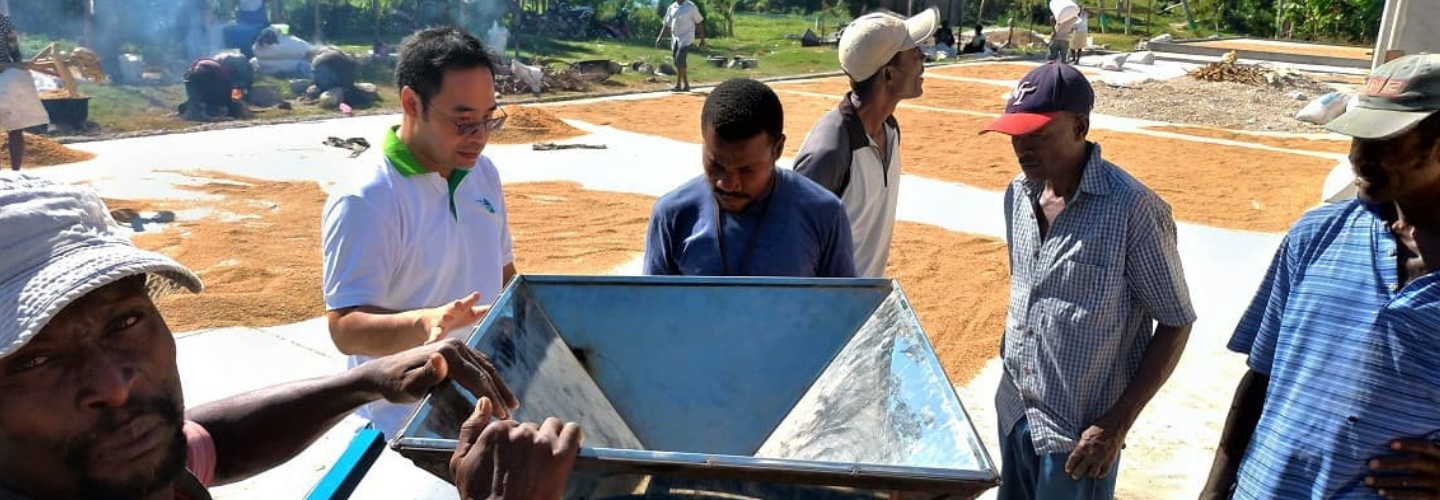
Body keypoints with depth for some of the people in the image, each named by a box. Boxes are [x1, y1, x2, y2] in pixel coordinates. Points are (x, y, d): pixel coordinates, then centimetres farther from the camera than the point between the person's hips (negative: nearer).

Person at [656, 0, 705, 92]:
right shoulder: (671, 8, 10)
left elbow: (699, 23, 0)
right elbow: (666, 24, 13)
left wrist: (702, 40, -1)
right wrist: (660, 38, 1)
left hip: (686, 38, -6)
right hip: (675, 39, 6)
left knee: (680, 60, -19)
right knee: (679, 63, 7)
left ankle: (678, 85, -15)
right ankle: (686, 85, 16)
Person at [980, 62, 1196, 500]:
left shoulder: (1133, 209, -19)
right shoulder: (1018, 194, 0)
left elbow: (1175, 324, -13)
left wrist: (1118, 423, -16)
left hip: (1080, 428, -6)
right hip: (1014, 409, 6)